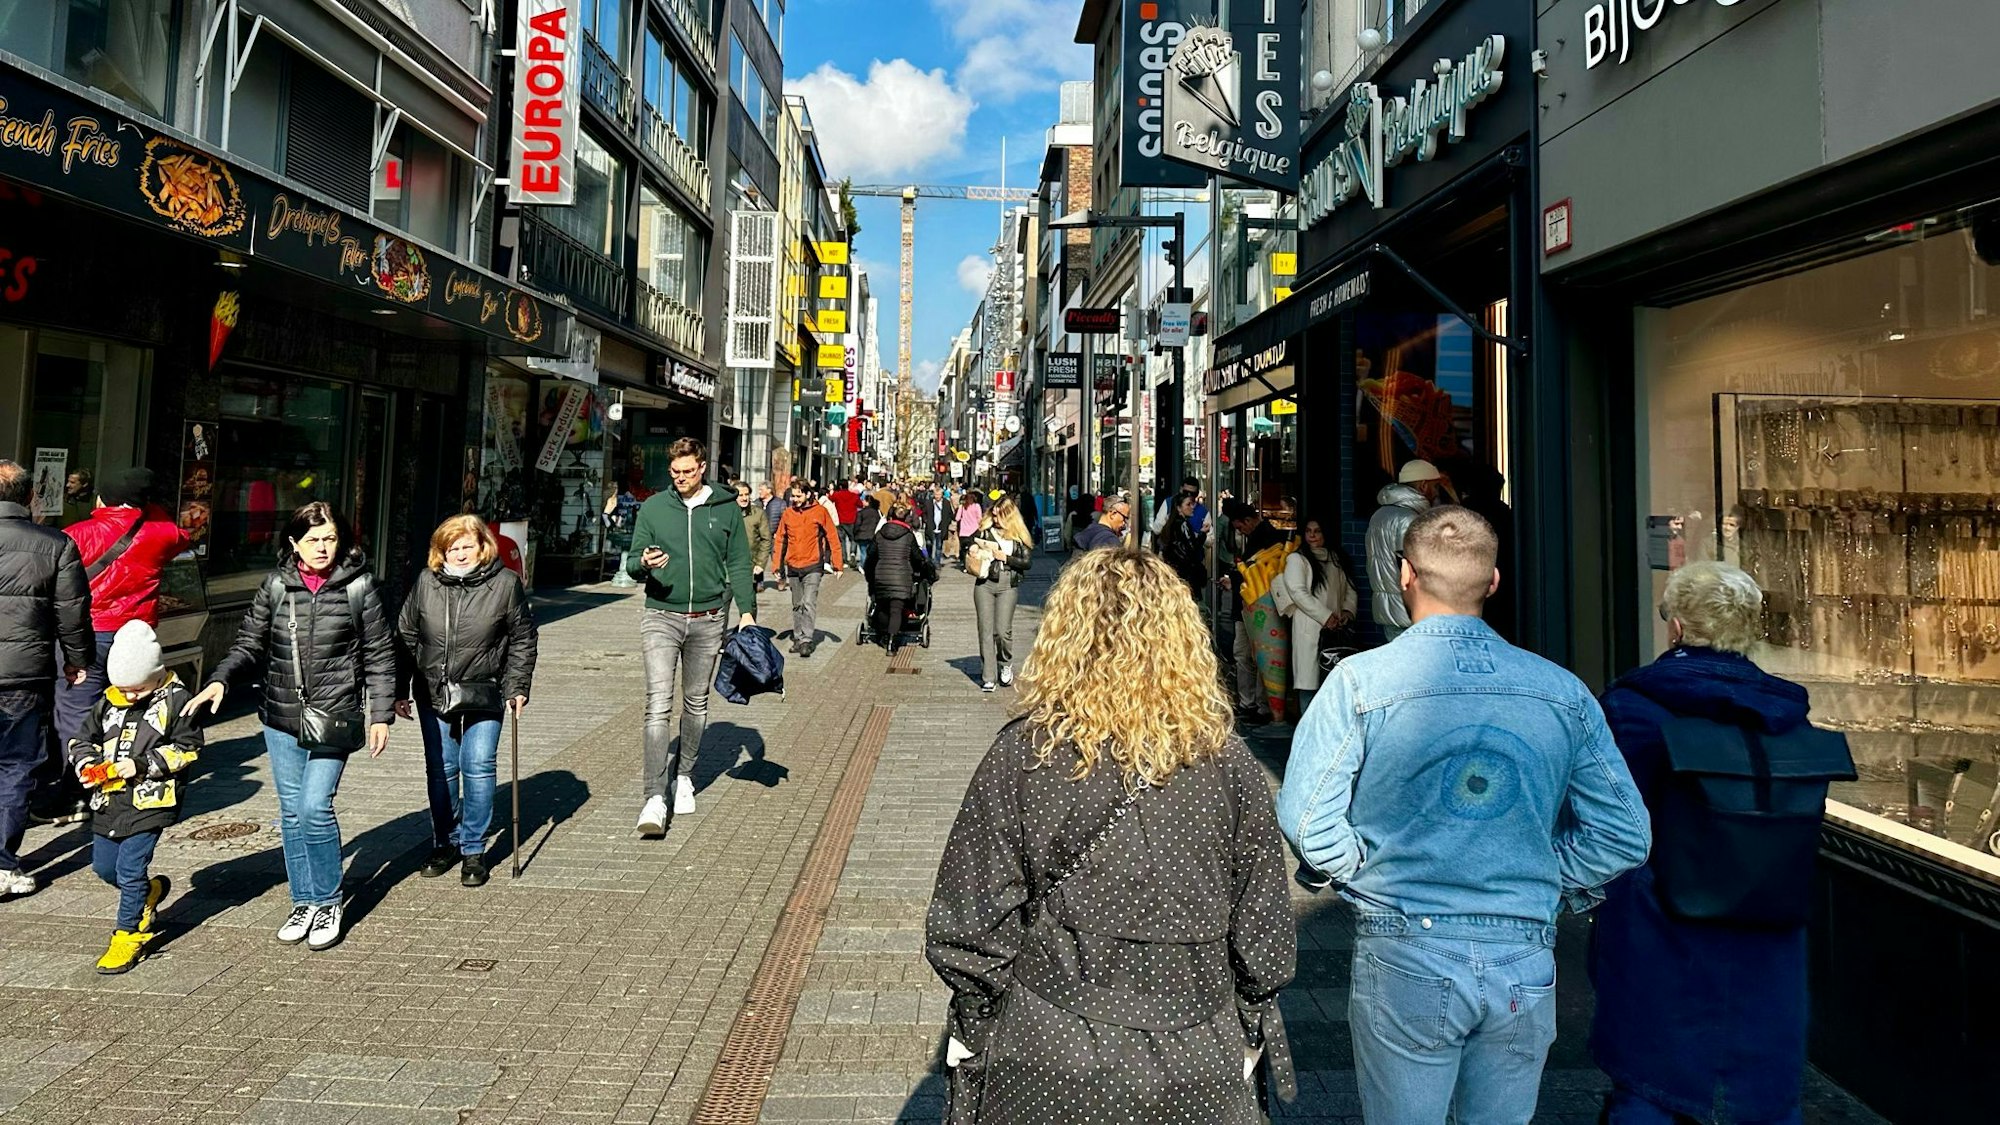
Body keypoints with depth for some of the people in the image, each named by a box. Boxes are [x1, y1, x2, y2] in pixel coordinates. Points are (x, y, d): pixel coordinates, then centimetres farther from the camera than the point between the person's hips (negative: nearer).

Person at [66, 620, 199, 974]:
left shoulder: (176, 700, -8)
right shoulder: (108, 702, 7)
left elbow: (188, 747, -9)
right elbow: (81, 740, 15)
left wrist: (143, 765, -17)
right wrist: (87, 764, -6)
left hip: (149, 802, -7)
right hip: (108, 800, 7)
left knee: (129, 869, -6)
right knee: (103, 866, 16)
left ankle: (129, 934, 8)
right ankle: (150, 891, 42)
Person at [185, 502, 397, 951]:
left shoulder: (359, 587, -5)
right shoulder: (275, 586, 3)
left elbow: (380, 656, -1)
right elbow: (249, 645, 7)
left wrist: (381, 715, -4)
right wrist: (220, 680, -12)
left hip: (334, 718, -4)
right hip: (281, 717, 4)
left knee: (315, 807, -10)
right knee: (291, 813, 10)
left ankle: (328, 904, 8)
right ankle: (304, 903, 25)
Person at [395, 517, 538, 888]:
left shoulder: (506, 583, -6)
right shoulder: (426, 582, 0)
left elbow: (522, 638, 1)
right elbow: (406, 636, 8)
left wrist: (517, 687, -5)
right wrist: (400, 690, 7)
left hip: (484, 694, -3)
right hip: (433, 693, 3)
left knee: (478, 767, -3)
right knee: (440, 770, 12)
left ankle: (474, 850, 11)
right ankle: (445, 844, 28)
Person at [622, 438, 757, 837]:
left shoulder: (726, 509, 4)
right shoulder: (653, 507, 4)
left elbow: (739, 564, 8)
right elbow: (633, 562, 6)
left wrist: (747, 610, -1)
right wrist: (643, 564, -18)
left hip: (709, 620, 1)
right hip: (661, 617, -1)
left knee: (696, 703, 13)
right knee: (659, 705, -11)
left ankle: (684, 777, 31)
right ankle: (654, 798, -13)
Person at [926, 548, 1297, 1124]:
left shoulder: (1023, 754, -15)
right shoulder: (1226, 760, -11)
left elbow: (969, 926, -10)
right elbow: (1265, 931, -2)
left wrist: (974, 1032, 6)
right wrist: (1249, 1033, 14)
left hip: (1048, 1067, -1)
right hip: (1197, 1071, 1)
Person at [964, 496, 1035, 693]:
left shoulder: (1020, 536, 4)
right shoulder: (984, 531, 8)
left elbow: (1028, 562, 0)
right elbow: (970, 549, 16)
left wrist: (1005, 557, -9)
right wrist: (972, 552, -7)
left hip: (1008, 586, -2)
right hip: (984, 584, 2)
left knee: (1003, 631, -8)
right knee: (986, 630, -1)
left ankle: (1006, 664, 22)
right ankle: (988, 678, 4)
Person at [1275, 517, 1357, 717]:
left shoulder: (1335, 559, 21)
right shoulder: (1296, 559, 3)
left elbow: (1349, 589, 21)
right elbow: (1298, 592, -8)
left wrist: (1347, 612, 1)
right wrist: (1326, 617, -12)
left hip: (1335, 629, 5)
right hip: (1309, 628, -5)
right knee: (1309, 680, -7)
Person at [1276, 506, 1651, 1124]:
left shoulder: (1360, 680, -11)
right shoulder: (1562, 691, -1)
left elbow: (1304, 815, -14)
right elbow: (1624, 834, 1)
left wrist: (1369, 876, 3)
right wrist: (1545, 884, 14)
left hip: (1404, 957, -3)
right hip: (1525, 963, 3)